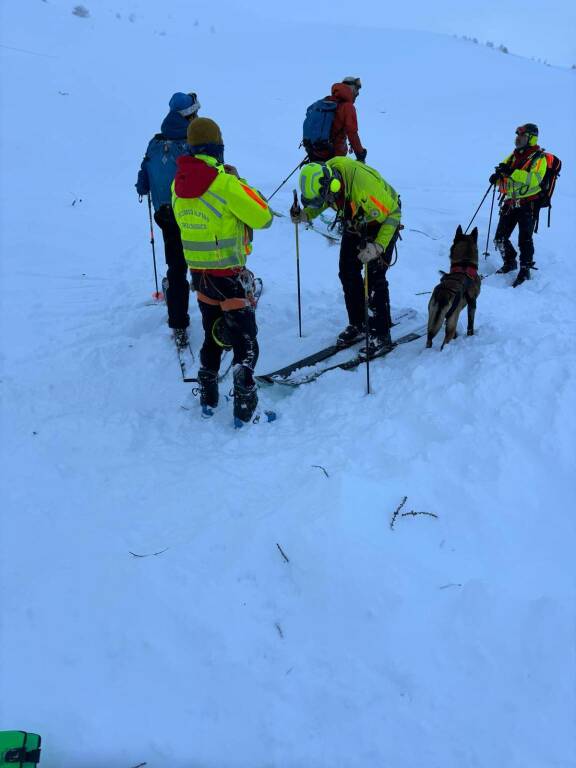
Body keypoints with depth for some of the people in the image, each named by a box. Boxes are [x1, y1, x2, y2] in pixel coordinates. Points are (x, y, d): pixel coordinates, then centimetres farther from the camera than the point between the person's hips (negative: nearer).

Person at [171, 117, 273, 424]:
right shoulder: (226, 183, -19)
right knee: (246, 343, 4)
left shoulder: (178, 184, 1)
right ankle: (244, 408, 4)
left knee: (212, 337, 22)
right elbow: (263, 217, -12)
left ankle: (208, 399, 29)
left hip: (198, 272, 7)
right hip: (229, 276, -6)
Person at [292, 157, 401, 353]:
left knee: (374, 277, -13)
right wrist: (304, 215, -17)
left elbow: (392, 214, -31)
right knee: (347, 272, 5)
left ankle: (381, 334, -4)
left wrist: (377, 247, -42)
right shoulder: (322, 177, -20)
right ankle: (357, 325, 20)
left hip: (382, 221, -7)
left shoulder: (364, 182, -40)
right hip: (354, 223, 7)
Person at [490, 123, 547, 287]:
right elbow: (504, 178, 15)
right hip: (510, 203, 6)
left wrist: (512, 172, -33)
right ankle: (510, 263, 27)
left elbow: (535, 179, -25)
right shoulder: (513, 155, 13)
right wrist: (497, 177, -10)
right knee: (500, 238, 5)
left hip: (528, 204, -6)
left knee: (524, 238, -7)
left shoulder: (539, 158, -8)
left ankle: (525, 270, 6)